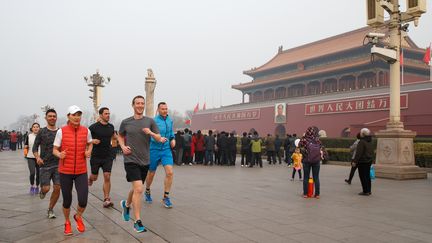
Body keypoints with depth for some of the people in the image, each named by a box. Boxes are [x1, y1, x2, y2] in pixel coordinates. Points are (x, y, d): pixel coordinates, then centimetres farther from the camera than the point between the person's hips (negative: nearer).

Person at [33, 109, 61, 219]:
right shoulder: (42, 132, 0)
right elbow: (35, 147, 2)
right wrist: (37, 157, -15)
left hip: (58, 165, 2)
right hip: (45, 165, -2)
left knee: (57, 188, -2)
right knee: (46, 188, -7)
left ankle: (50, 209, 16)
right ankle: (42, 190, 31)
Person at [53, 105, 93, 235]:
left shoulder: (86, 130, -1)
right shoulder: (61, 131, -6)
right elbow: (55, 150, 2)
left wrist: (89, 151, 0)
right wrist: (59, 155, -20)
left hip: (81, 171, 1)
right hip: (65, 171, -1)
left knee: (83, 201, -7)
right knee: (67, 200, 8)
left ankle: (78, 217, 28)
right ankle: (67, 222, 37)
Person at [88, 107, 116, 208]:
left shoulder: (111, 127, 4)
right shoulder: (94, 127, -8)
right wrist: (92, 141, -20)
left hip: (108, 156, 2)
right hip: (96, 156, -2)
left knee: (107, 177, -8)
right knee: (94, 177, 11)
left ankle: (106, 199, -2)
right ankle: (90, 179, 49)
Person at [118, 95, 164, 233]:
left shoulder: (150, 121, 3)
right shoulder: (126, 122, 2)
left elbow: (159, 139, 2)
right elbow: (120, 136, 18)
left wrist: (151, 133, -18)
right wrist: (123, 147, -1)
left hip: (144, 161, 3)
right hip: (131, 159, -3)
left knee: (136, 188, 19)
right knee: (138, 189, -16)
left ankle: (126, 205, 50)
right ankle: (138, 222, -7)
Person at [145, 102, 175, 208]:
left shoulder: (170, 121, 6)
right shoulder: (154, 121, -11)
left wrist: (173, 139, 5)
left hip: (166, 149, 3)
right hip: (154, 150, -3)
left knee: (170, 172, -13)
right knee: (151, 174, 12)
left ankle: (166, 197, 0)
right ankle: (147, 191, 41)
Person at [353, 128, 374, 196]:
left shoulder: (362, 142, -18)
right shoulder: (369, 142, 10)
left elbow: (359, 153, -21)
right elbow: (372, 152, 18)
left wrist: (355, 161, -16)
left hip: (362, 161, -9)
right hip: (369, 160, 9)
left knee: (363, 176, -3)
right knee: (367, 176, 15)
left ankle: (365, 191, -1)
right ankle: (369, 190, 22)